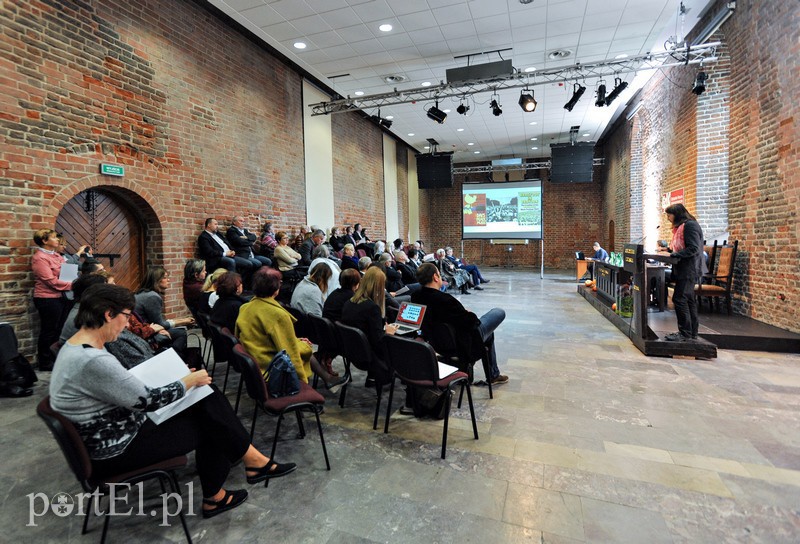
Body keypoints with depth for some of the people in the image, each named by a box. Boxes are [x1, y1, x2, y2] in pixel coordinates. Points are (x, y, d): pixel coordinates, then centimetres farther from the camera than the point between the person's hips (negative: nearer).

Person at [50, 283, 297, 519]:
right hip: (115, 451, -9)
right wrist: (189, 381, -10)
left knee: (209, 401, 0)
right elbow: (148, 400, -25)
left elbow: (126, 385, 12)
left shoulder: (79, 345, 1)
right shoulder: (92, 361, -31)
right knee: (209, 422, -3)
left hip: (113, 431, 9)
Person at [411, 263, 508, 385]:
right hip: (462, 343, -8)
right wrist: (469, 314, -2)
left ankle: (494, 375, 43)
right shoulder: (445, 299, -35)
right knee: (499, 313, 8)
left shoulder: (415, 297, -11)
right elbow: (470, 321, -25)